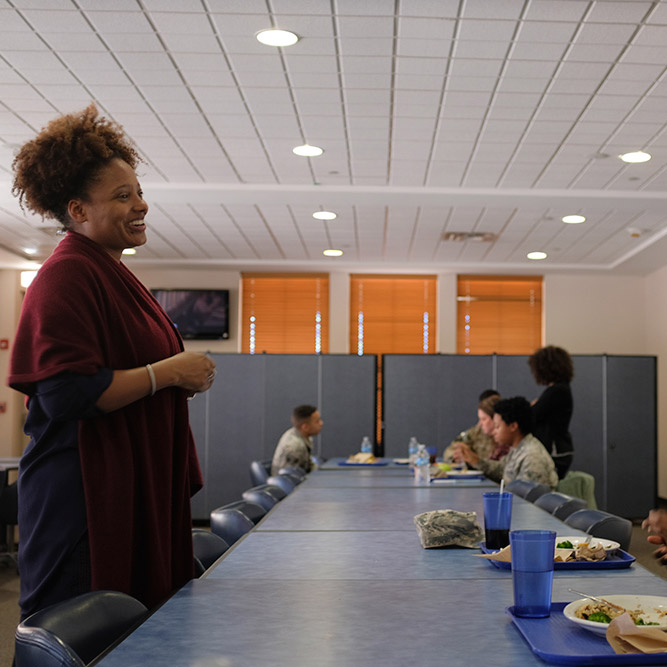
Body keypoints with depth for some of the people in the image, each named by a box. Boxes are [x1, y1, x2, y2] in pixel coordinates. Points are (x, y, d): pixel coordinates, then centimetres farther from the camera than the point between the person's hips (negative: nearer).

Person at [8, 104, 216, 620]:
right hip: (85, 495, -9)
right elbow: (66, 393, -22)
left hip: (137, 491, 9)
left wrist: (185, 375, 14)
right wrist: (170, 371, -15)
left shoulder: (114, 275, 18)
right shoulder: (67, 275, -13)